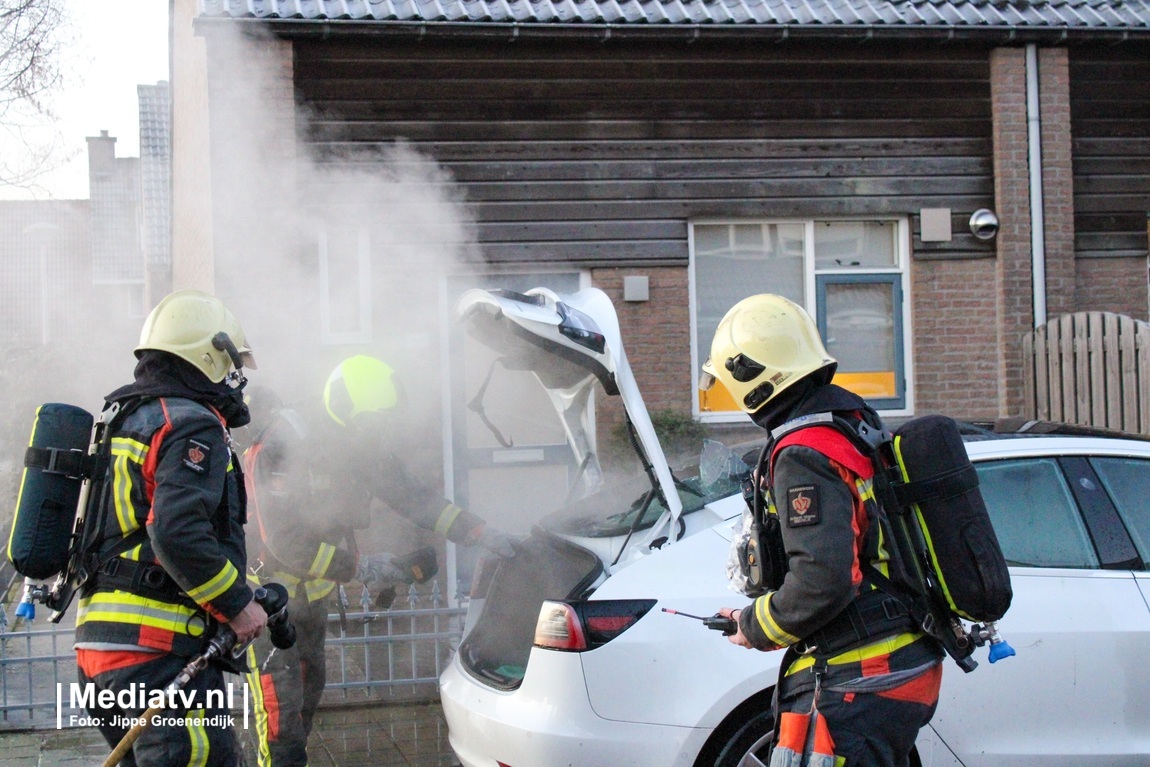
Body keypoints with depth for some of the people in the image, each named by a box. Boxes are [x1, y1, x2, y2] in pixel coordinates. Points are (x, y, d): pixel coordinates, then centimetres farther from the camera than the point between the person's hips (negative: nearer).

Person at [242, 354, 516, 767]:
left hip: (313, 593, 8)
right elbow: (285, 543, -30)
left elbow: (413, 495, 1)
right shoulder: (283, 446, -28)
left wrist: (480, 533, -9)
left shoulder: (367, 444, -4)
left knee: (308, 693, 16)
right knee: (280, 708, -12)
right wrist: (359, 567, -28)